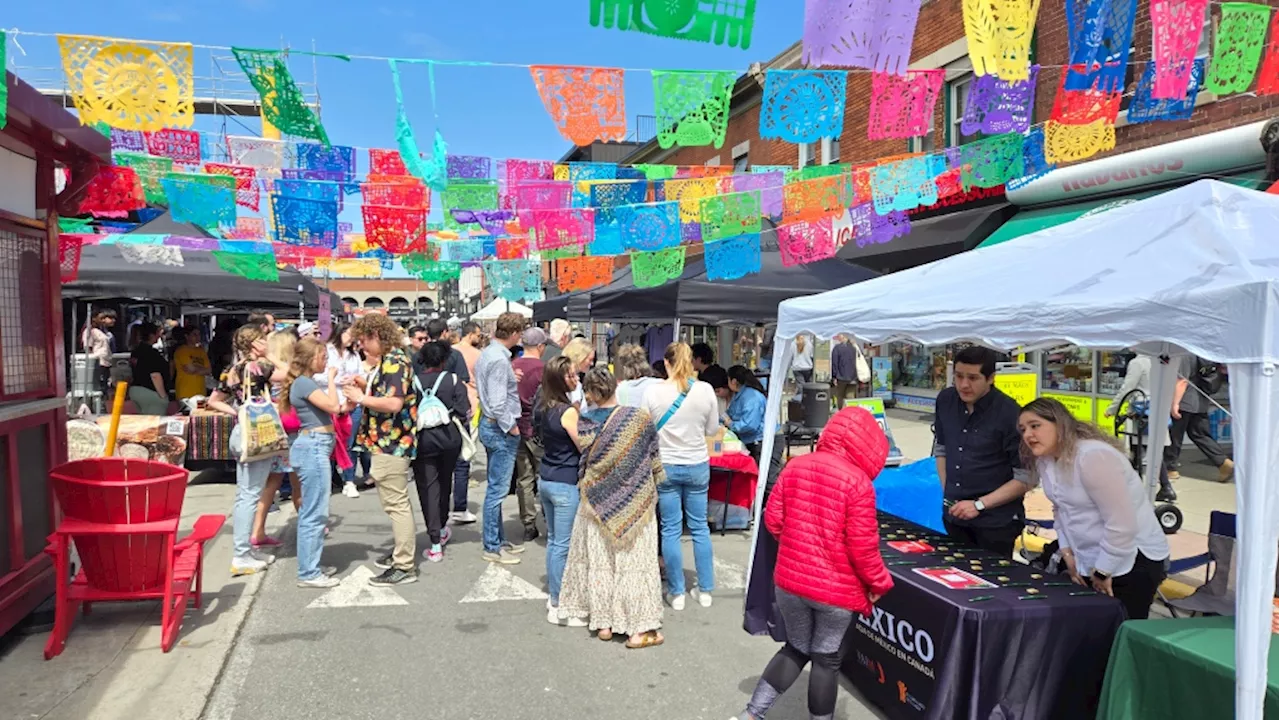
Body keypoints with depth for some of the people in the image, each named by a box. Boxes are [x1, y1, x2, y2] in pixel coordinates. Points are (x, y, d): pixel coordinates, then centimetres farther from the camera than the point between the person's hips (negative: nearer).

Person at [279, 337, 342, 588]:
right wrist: (331, 379, -11)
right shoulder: (304, 383, -13)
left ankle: (312, 566, 25)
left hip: (316, 448, 11)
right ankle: (308, 573, 1)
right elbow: (332, 406, -22)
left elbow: (330, 408, 16)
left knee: (313, 512, 16)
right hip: (313, 447, -11)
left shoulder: (307, 382, 17)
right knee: (314, 513, -6)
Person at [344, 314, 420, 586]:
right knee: (396, 502, 19)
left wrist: (361, 398, -16)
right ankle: (403, 552, 31)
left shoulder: (393, 361, -18)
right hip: (388, 442, 11)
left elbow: (393, 403, -28)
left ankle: (404, 567, 0)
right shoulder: (389, 360, 15)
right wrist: (364, 387, 7)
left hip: (391, 444, -11)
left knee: (396, 504, -6)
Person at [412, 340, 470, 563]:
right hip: (449, 439, 1)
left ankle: (436, 544, -1)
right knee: (444, 483, 21)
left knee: (427, 488, 2)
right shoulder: (453, 380, -6)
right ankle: (442, 529, 39)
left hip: (423, 440, -1)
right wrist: (457, 424, 8)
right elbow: (464, 412, -10)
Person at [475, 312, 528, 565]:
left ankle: (499, 540, 27)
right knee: (498, 489, -2)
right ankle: (492, 547, 7)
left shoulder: (487, 354, 11)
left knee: (496, 487, 17)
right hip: (501, 429, -11)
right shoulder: (499, 360, -20)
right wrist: (511, 427, -14)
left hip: (490, 425, 11)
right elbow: (497, 402, -24)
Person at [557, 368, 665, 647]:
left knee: (599, 563, 13)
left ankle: (603, 623, 22)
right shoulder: (640, 418, -13)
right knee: (635, 563, 6)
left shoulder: (583, 424, -10)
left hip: (597, 502, 2)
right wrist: (654, 487, 15)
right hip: (636, 502, -2)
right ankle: (638, 629, 11)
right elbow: (654, 461, -2)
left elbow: (583, 462, 1)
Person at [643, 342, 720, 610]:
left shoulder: (653, 392, -12)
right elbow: (712, 429, 2)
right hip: (698, 466, 1)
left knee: (670, 530, 8)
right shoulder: (705, 390, -9)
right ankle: (705, 591, 22)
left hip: (665, 466, -1)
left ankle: (676, 594, 17)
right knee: (700, 527, 14)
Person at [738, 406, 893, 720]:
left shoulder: (794, 467, -2)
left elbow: (773, 520, 2)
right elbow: (862, 546, -17)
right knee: (826, 659, 14)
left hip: (789, 580, 5)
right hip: (836, 588, -5)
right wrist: (879, 583, -1)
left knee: (796, 649, 21)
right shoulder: (858, 481, -18)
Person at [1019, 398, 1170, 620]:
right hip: (1090, 562, 9)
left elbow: (1122, 524, -26)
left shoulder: (1093, 456, -25)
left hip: (1132, 561, -8)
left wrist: (1103, 571, -16)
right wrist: (1067, 552, 5)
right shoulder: (1045, 459, 2)